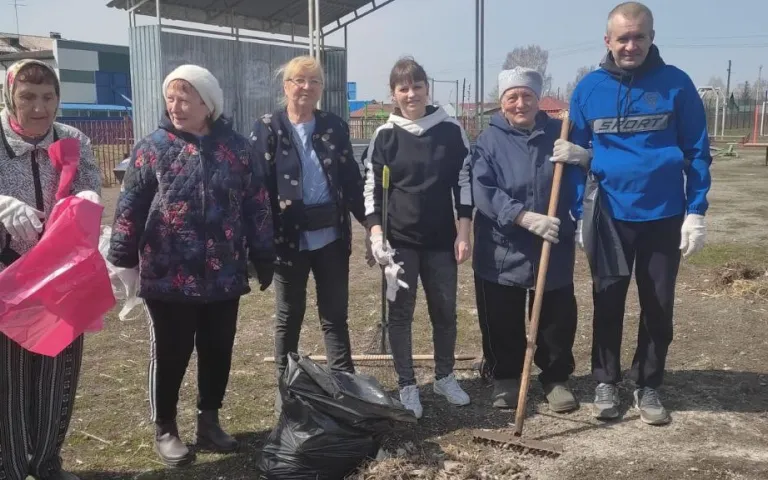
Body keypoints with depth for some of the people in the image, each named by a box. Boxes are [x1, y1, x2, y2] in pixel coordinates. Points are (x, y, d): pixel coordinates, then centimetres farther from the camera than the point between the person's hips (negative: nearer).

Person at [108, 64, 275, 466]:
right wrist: (122, 261, -3)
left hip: (224, 276, 2)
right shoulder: (153, 147, -2)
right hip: (168, 277, -2)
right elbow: (130, 209, -1)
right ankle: (164, 429, 26)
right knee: (171, 354, 8)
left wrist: (262, 257, 7)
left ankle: (209, 421, 31)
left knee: (218, 351, 12)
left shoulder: (236, 147, 3)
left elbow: (256, 206, 7)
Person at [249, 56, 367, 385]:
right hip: (289, 238, -2)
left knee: (335, 315, 10)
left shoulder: (334, 126, 6)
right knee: (289, 316, 13)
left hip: (331, 236, 2)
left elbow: (351, 179, 7)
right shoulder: (267, 129, -2)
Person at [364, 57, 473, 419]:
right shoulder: (385, 135, -1)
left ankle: (445, 377, 30)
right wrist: (376, 233, -10)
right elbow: (373, 189, 1)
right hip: (399, 239, -1)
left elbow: (464, 183, 3)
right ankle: (407, 386, 19)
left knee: (445, 311, 10)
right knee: (400, 313, 5)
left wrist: (464, 232, -2)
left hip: (441, 239, 1)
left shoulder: (450, 131, 0)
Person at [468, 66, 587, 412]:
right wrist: (527, 218, -26)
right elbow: (484, 193, -15)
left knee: (557, 320, 9)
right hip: (501, 251, -1)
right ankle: (505, 377, 27)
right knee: (502, 323, 9)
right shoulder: (489, 141, -3)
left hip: (554, 250, 2)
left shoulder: (559, 133, 5)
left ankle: (556, 378, 27)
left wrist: (581, 155, -15)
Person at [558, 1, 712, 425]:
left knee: (658, 305, 9)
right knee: (608, 301, 9)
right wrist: (578, 214, 2)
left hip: (664, 214, 0)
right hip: (609, 214, 0)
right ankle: (606, 382, 24)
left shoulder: (676, 83, -4)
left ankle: (648, 386, 25)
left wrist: (696, 211, -7)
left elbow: (697, 151, -1)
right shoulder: (589, 88, -1)